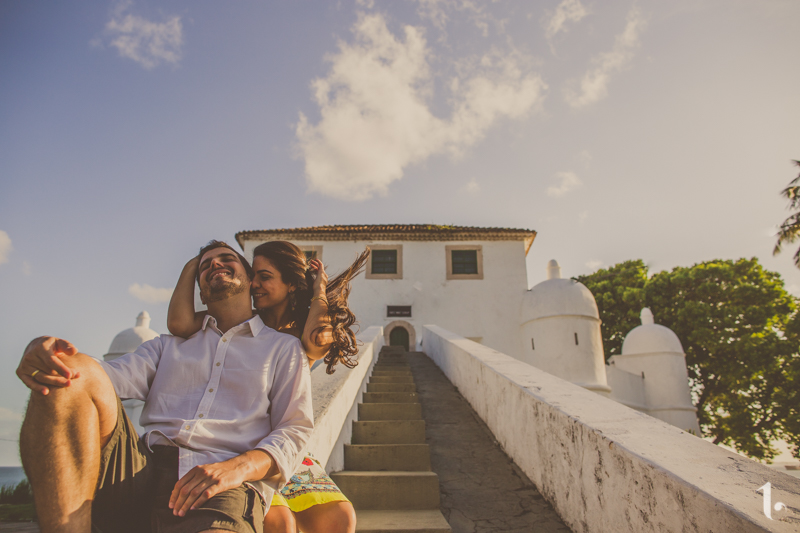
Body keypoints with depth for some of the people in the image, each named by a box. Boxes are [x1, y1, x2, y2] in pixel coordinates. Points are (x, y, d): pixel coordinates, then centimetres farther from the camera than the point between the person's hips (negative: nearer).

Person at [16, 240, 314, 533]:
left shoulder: (284, 348, 19)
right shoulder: (170, 345, 29)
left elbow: (295, 431, 8)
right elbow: (113, 377, 11)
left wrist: (237, 468, -14)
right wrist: (41, 353, -12)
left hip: (222, 488, -5)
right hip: (139, 470, 6)